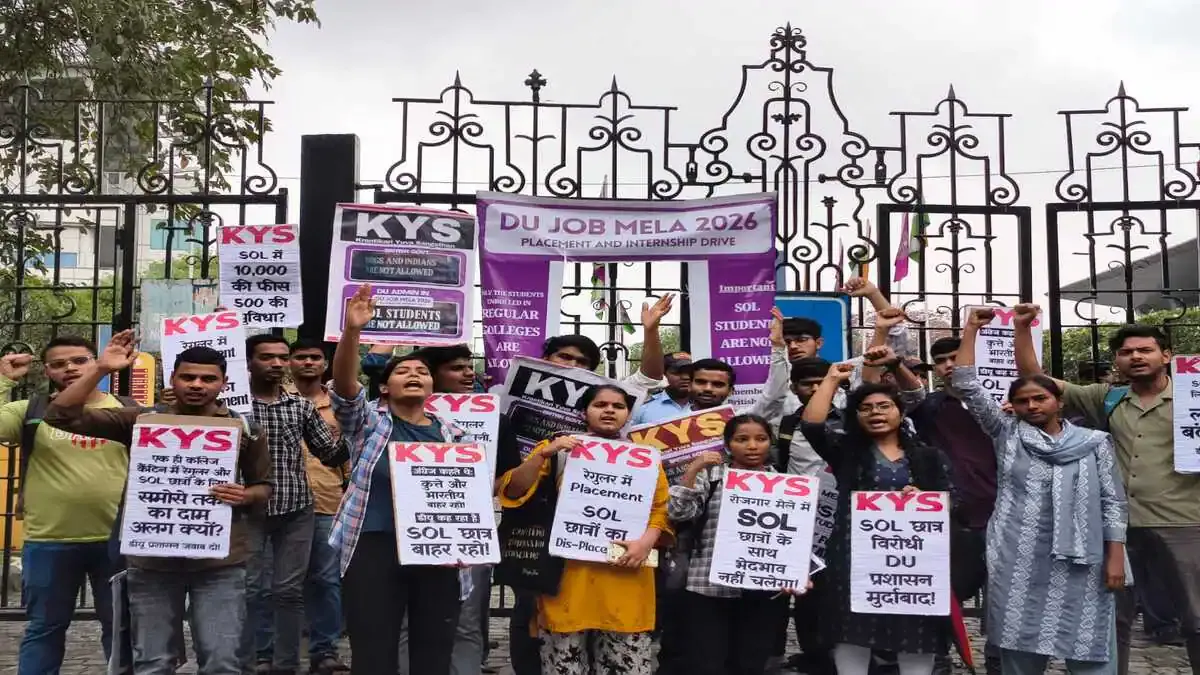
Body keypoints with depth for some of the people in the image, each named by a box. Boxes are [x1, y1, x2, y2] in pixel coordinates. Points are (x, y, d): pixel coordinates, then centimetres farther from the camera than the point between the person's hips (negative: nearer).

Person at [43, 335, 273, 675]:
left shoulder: (245, 430, 3)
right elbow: (61, 416, -3)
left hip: (220, 561, -1)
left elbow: (265, 486, 13)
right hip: (152, 559, 1)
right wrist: (100, 369, -12)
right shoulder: (142, 421, 2)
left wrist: (246, 496, -10)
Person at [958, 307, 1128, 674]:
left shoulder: (1094, 442, 7)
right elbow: (966, 385, 1)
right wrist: (971, 329, -1)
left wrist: (1115, 556, -1)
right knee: (1021, 646, 4)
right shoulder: (1007, 433, 7)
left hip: (1079, 561, 0)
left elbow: (1112, 502, 7)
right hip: (1018, 559, 0)